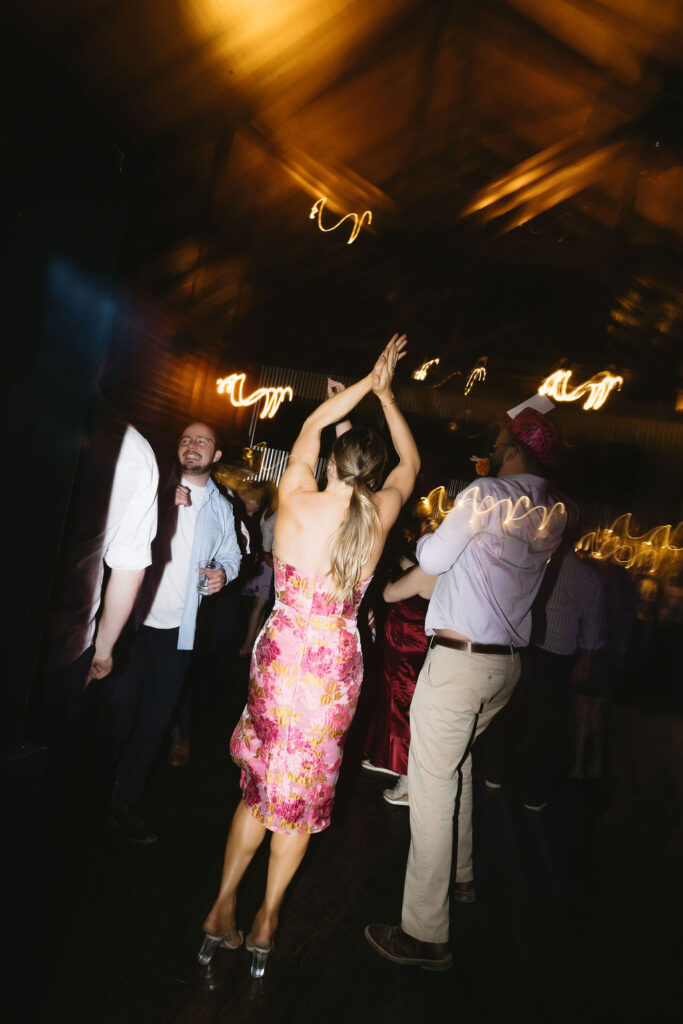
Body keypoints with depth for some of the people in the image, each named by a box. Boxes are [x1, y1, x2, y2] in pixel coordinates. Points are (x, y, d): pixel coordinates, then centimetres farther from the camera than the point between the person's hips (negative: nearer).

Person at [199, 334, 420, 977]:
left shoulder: (295, 500, -9)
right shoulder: (377, 518, -8)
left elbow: (312, 424, 9)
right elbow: (411, 462, 13)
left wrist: (367, 383, 14)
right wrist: (385, 395, 17)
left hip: (278, 656, 1)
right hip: (335, 667, 0)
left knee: (260, 783, 18)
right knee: (305, 791, 15)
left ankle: (221, 912, 28)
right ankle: (265, 923, 29)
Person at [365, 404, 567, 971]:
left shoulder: (486, 493, -13)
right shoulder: (554, 515, 8)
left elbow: (432, 559, -9)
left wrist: (424, 539, 11)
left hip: (458, 660, -8)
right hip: (507, 663, 8)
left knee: (432, 786, -1)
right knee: (458, 766, 27)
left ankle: (426, 933, 7)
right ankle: (461, 875, 43)